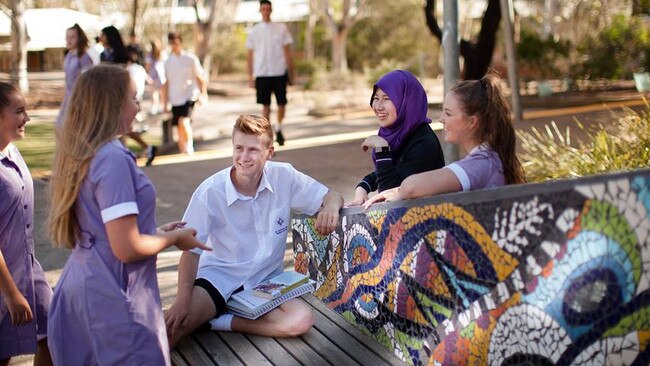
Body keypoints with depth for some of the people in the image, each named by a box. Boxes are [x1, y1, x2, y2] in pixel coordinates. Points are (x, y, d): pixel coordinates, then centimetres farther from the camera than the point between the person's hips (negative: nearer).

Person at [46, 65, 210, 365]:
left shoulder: (79, 154, 7)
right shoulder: (113, 159, -20)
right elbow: (127, 248, -23)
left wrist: (156, 231, 14)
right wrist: (174, 237, -7)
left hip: (80, 288, 9)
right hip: (112, 299, -9)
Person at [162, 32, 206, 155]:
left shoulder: (190, 59, -3)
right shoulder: (168, 61, 10)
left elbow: (200, 78, 0)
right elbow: (167, 83, 16)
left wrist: (203, 94, -7)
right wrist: (165, 103, 15)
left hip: (189, 96, -5)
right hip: (175, 99, 5)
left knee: (184, 121, -24)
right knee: (180, 127, 7)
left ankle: (190, 147, -7)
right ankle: (183, 152, 16)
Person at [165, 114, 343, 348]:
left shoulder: (284, 177, -7)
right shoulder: (210, 192, -14)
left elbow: (332, 197, 3)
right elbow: (192, 249, -9)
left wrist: (331, 207, -22)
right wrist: (183, 300, -19)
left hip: (267, 278, 4)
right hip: (219, 275, -3)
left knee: (301, 320, -27)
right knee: (170, 329, -31)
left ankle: (223, 321, -12)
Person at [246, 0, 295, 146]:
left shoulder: (281, 28, 4)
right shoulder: (254, 31, 5)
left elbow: (287, 52, 6)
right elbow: (250, 56, 7)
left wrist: (291, 74, 3)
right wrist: (250, 77, 2)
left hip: (279, 72, 0)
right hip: (262, 74, 0)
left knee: (282, 103, 2)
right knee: (266, 106, 2)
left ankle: (278, 129, 26)